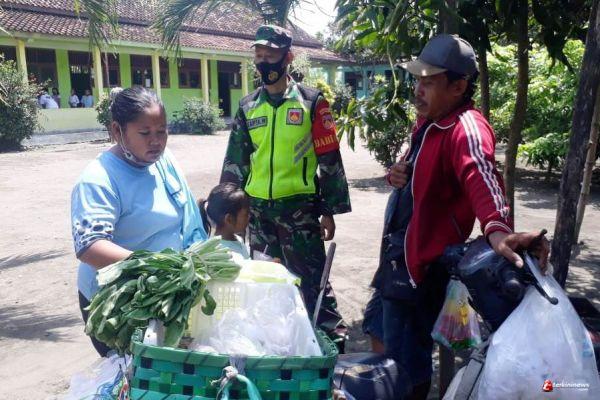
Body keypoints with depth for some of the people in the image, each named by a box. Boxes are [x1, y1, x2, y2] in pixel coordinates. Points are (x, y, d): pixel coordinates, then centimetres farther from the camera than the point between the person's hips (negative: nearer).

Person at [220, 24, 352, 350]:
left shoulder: (311, 102, -3)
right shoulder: (247, 107, 9)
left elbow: (329, 159, -3)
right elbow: (235, 161, 12)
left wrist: (329, 211, -5)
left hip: (299, 208, -4)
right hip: (257, 210, 5)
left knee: (313, 280, 1)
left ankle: (334, 342, 15)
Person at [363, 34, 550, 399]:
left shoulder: (465, 128, -23)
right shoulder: (429, 121, 7)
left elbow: (481, 178, -43)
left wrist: (496, 227, -62)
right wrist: (400, 174, -1)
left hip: (420, 261, -10)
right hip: (398, 251, 10)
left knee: (406, 357, 4)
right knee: (380, 329, 27)